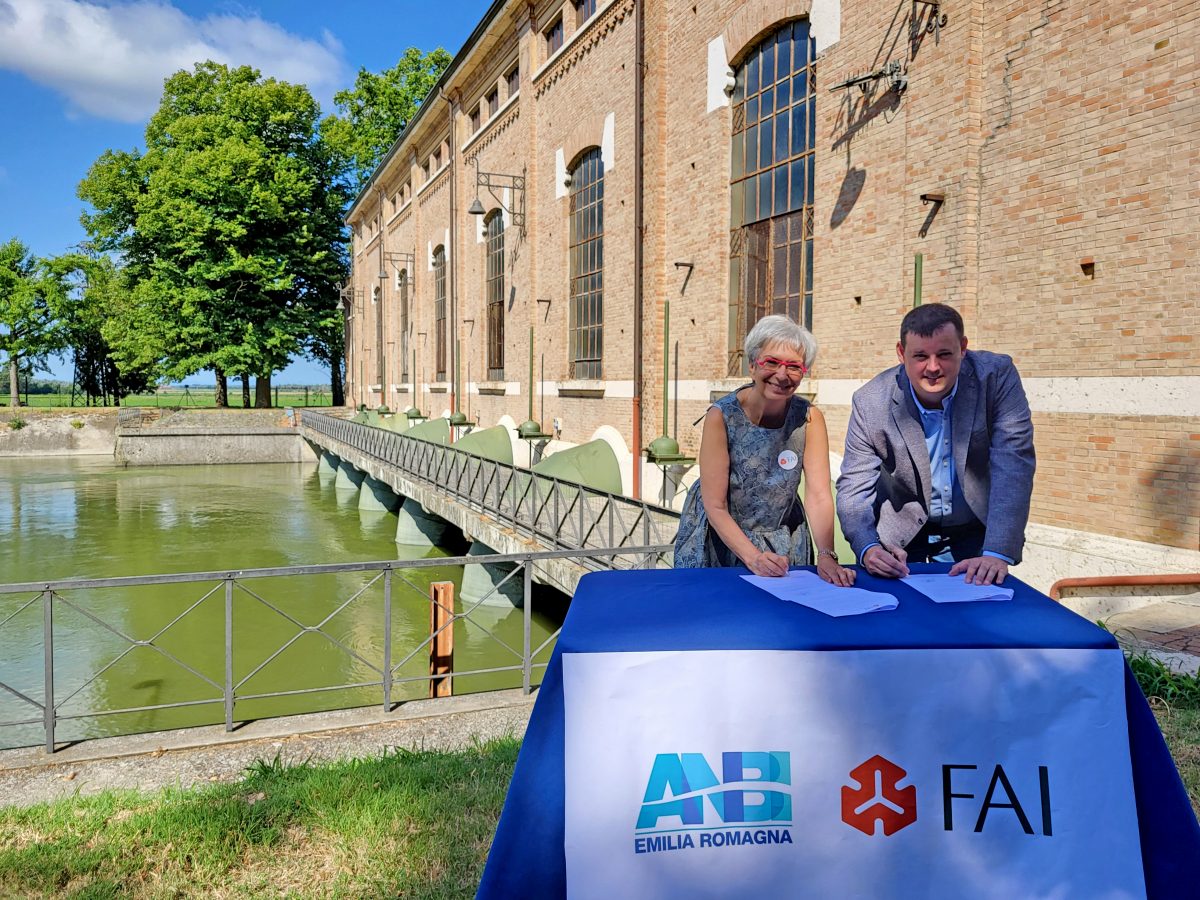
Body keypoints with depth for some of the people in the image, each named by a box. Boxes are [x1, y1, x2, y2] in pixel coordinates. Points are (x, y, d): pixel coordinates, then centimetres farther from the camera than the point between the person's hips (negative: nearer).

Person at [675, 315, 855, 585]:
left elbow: (819, 495, -16)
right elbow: (715, 506, -17)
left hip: (783, 542, 2)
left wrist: (827, 556, -32)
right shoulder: (722, 416, -17)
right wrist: (753, 557, -30)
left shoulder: (809, 418, -9)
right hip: (720, 540, -2)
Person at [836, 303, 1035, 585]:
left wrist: (997, 553, -32)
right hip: (900, 535, 0)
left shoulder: (996, 377, -17)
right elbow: (855, 487, -13)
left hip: (975, 531, 0)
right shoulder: (870, 402, -17)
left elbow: (1013, 465, -21)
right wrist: (868, 548, -34)